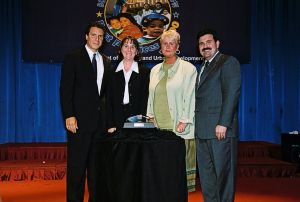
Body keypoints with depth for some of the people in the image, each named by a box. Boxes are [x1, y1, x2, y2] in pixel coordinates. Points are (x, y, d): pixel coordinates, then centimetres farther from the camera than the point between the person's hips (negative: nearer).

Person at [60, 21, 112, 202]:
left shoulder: (106, 62, 15)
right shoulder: (73, 58, -1)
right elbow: (66, 90, -7)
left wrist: (108, 115, 7)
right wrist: (69, 116, -15)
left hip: (100, 119, 5)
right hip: (79, 119, -5)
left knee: (97, 163, 10)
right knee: (77, 164, 0)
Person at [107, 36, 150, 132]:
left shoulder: (145, 72, 6)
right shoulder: (113, 72, 9)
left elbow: (145, 99, 2)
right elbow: (109, 100, 5)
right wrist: (110, 125, -4)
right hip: (117, 120, 1)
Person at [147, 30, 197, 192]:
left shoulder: (188, 69, 2)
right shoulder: (155, 70, 18)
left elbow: (191, 98, -4)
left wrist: (184, 122, -11)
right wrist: (150, 117, 9)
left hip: (179, 129, -4)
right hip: (158, 127, 4)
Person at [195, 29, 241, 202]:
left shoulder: (228, 62, -1)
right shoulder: (203, 68, 23)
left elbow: (232, 93, -12)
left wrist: (223, 123, -19)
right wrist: (197, 125, 9)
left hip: (220, 129, -8)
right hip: (202, 131, 8)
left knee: (223, 173, -2)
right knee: (206, 175, 11)